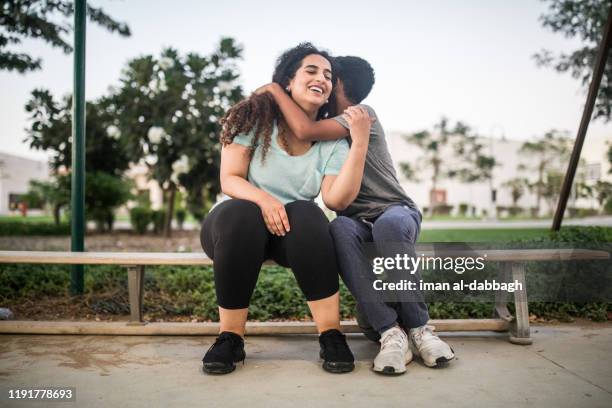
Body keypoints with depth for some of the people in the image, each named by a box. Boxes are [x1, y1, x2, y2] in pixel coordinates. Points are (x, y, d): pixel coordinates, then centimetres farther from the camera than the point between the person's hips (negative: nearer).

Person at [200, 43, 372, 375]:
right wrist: (263, 199, -30)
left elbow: (336, 200, -15)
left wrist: (360, 143, -22)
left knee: (306, 213, -33)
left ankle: (331, 337, -26)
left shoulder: (332, 142, 1)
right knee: (242, 214, -36)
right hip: (234, 224, -1)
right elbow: (229, 180, -9)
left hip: (294, 234, 1)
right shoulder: (255, 117, -2)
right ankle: (230, 338, -23)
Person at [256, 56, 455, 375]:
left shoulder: (363, 114, -4)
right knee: (339, 229, -34)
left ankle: (418, 327, -27)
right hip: (357, 222, 4)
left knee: (389, 224, -41)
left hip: (396, 211, -4)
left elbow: (305, 131, -19)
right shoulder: (326, 131, 18)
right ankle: (390, 332, -35)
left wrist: (275, 89, -7)